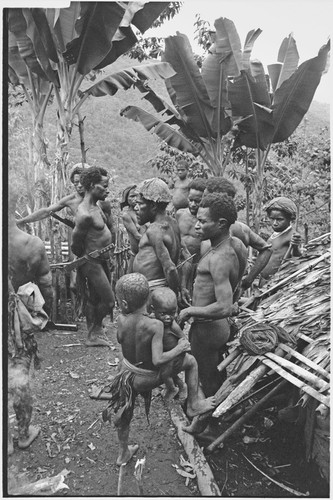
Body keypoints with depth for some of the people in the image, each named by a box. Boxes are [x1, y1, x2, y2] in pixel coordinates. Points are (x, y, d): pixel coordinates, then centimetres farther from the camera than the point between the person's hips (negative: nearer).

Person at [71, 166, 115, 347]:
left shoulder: (95, 206, 6)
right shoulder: (85, 215, -25)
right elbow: (75, 246, -18)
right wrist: (84, 259, -2)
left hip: (101, 260, 9)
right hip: (92, 263, -9)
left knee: (93, 299, 17)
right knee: (109, 301, -2)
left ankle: (92, 336, 30)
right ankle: (95, 331, 22)